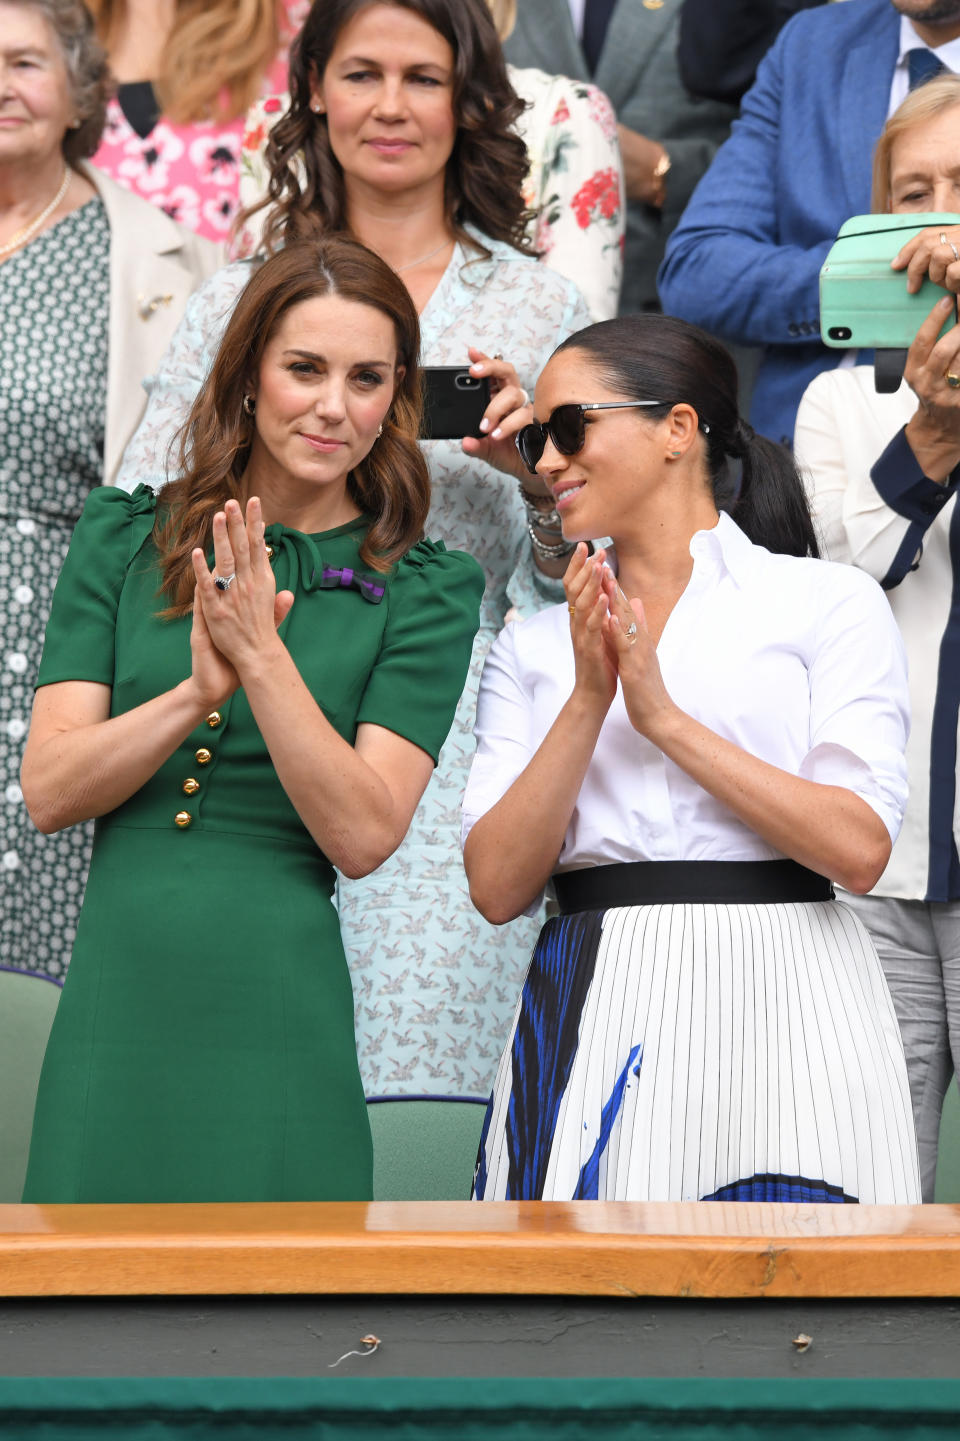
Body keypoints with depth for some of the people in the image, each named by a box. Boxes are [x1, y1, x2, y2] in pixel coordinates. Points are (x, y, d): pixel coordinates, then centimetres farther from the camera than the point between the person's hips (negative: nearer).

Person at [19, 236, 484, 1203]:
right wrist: (198, 691, -15)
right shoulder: (122, 541, 8)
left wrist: (264, 659, -17)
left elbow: (363, 835, -7)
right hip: (113, 1005, 2)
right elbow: (48, 790, 0)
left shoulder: (422, 590, 3)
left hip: (276, 1016, -2)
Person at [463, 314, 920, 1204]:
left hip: (779, 1006, -3)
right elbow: (497, 886, 5)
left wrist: (664, 716, -7)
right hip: (591, 1017, 3)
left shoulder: (828, 603, 4)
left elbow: (858, 849, -8)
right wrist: (588, 701, -4)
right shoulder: (535, 647, 15)